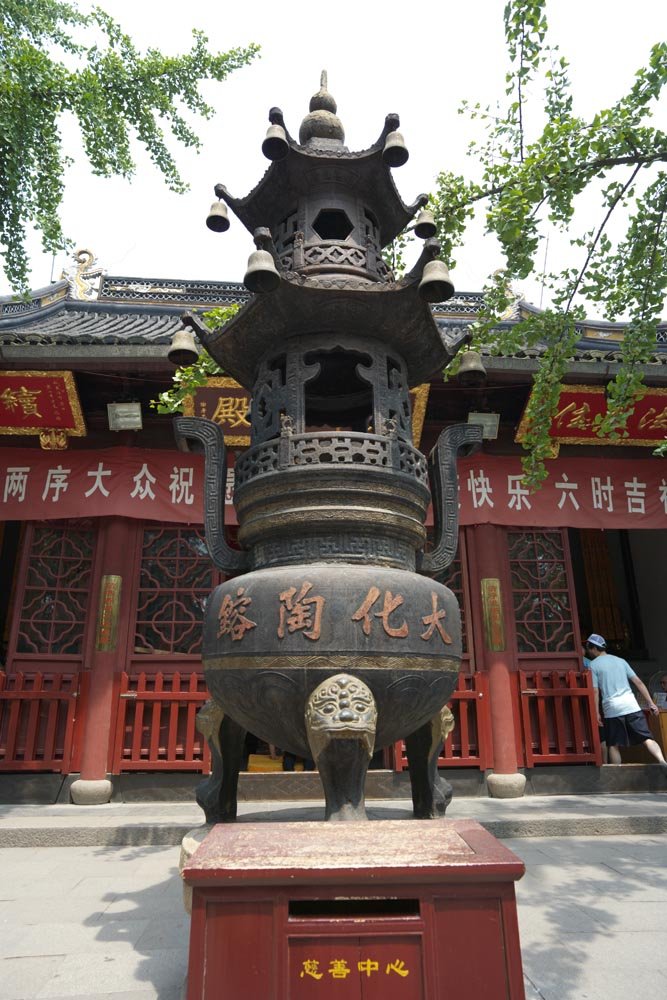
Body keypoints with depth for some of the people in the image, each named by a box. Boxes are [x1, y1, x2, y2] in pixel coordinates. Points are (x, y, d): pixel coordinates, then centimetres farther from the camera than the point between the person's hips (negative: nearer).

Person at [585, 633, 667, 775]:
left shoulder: (593, 665, 3)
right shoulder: (620, 660, 16)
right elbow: (638, 682, 12)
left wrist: (596, 713, -1)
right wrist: (651, 703, 12)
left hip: (612, 709, -3)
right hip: (631, 705, 3)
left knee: (613, 745, 7)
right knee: (647, 738, 0)